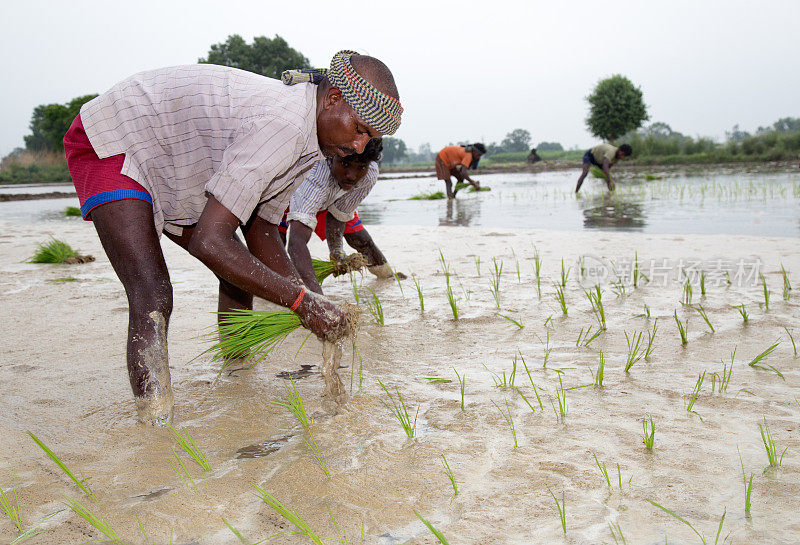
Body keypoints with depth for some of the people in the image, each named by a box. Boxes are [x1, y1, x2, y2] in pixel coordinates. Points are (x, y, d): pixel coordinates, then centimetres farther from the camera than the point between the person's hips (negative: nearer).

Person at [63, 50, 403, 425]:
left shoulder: (305, 142, -3)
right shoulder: (283, 125, -35)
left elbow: (260, 229, 5)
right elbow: (209, 242, -38)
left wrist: (315, 310, -4)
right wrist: (302, 301, -32)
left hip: (170, 162, 9)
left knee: (241, 274, 9)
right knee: (153, 298, -25)